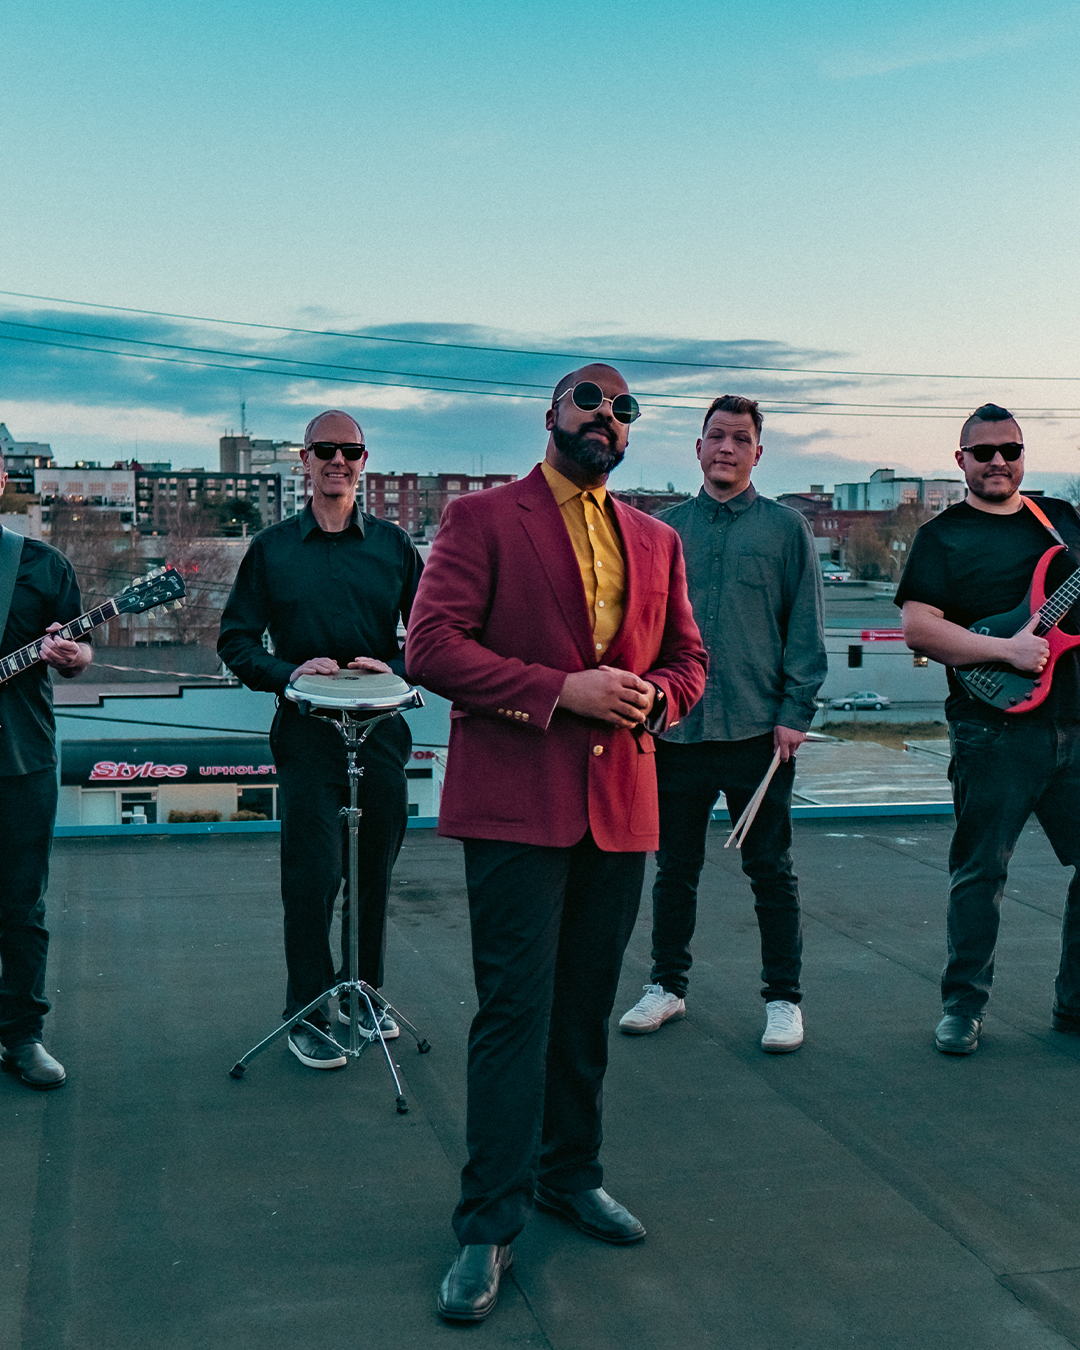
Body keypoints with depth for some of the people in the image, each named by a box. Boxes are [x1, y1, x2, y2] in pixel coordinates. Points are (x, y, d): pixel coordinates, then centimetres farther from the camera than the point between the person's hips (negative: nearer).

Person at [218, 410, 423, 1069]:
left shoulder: (394, 545, 8)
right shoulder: (271, 549, 6)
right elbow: (236, 642, 5)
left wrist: (395, 667, -10)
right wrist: (291, 672, -12)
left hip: (381, 726, 2)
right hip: (306, 730, -2)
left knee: (375, 869, 11)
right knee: (312, 872, -4)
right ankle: (307, 1011, 9)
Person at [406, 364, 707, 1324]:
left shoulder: (656, 541, 16)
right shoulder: (481, 519, -1)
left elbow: (688, 658, 21)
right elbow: (431, 645, -10)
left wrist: (655, 698, -4)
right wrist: (562, 689, -17)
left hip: (622, 805, 5)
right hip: (516, 802, -5)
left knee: (587, 1008, 15)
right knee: (515, 1010, -5)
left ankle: (570, 1174, 32)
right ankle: (489, 1227, 5)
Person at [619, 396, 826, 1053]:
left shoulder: (786, 527, 3)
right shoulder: (664, 529, 9)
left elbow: (806, 630, 0)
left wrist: (795, 713, -8)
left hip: (759, 731, -2)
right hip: (676, 728, 2)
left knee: (771, 871, 6)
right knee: (675, 868, 12)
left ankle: (784, 998, 17)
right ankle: (668, 986, 26)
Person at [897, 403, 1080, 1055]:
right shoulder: (943, 536, 1)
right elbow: (918, 627, -10)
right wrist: (1008, 648, -17)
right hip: (996, 728, -4)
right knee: (981, 872, 2)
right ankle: (964, 1006, 15)